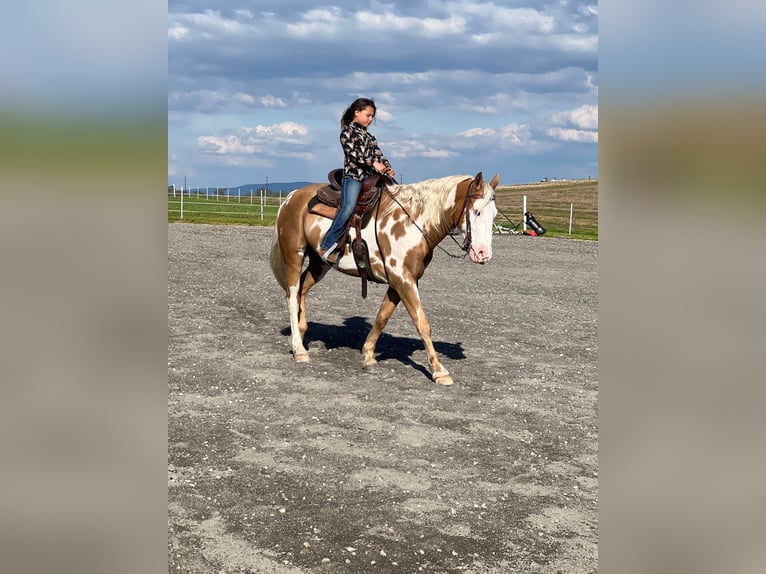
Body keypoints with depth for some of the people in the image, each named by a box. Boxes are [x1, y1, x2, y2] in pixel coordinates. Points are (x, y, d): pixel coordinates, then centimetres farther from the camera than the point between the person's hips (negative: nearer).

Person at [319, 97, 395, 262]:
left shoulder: (369, 136, 27)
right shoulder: (347, 131, 6)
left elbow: (378, 154, 17)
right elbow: (353, 152, -9)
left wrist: (387, 168, -4)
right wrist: (373, 163, -18)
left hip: (370, 176, 8)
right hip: (353, 175, -8)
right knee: (348, 207, -28)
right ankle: (326, 246, -26)